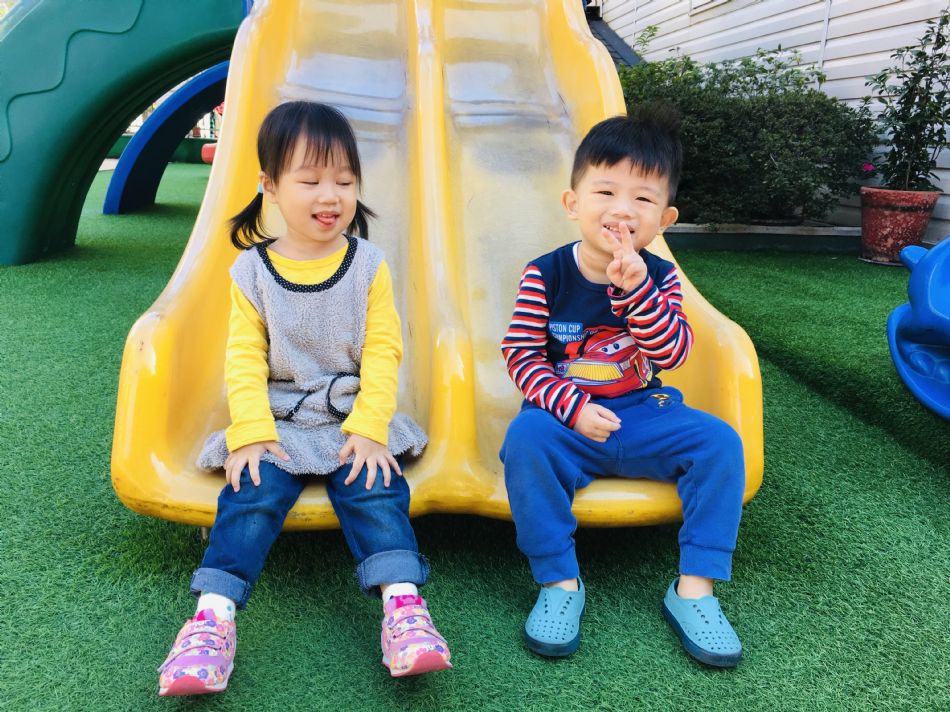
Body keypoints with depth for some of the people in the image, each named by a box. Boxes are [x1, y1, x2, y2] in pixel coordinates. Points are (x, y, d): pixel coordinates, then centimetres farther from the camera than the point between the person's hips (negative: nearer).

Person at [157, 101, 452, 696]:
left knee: (375, 487, -24)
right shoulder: (252, 271, 2)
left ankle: (404, 609, -27)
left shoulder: (369, 266, 1)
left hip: (355, 422, 0)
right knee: (252, 490, -22)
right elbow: (245, 358, -1)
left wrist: (369, 429, -13)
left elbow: (382, 352, -3)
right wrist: (252, 433, -13)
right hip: (275, 423, 1)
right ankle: (213, 621, -22)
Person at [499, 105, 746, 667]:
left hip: (644, 414, 2)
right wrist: (571, 406, -22)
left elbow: (673, 354, -15)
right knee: (525, 438, -32)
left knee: (720, 441, -19)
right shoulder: (546, 276, -8)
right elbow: (521, 353, -9)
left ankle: (695, 588, -11)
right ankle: (560, 582, -19)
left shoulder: (659, 278, -3)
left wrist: (636, 288, -29)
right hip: (567, 416, -2)